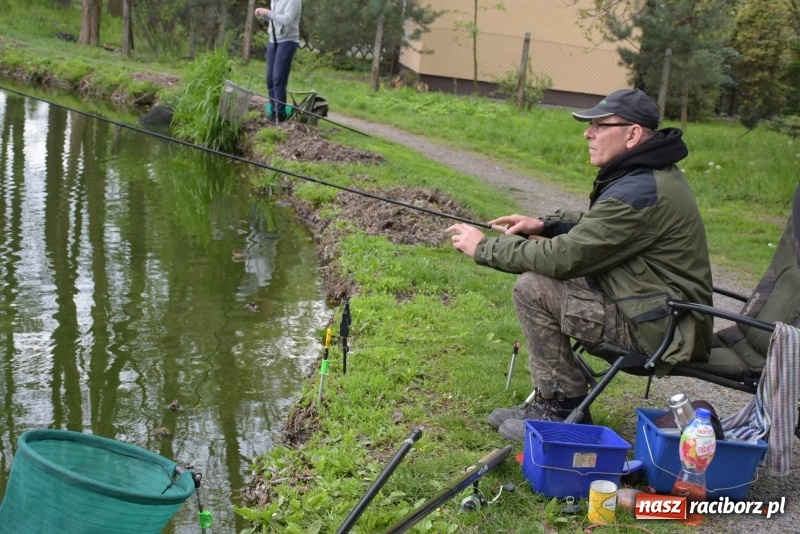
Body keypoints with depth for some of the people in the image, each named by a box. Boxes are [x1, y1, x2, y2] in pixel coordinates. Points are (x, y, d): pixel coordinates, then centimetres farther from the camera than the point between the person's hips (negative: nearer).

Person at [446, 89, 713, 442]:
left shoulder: (638, 192, -24)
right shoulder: (652, 174, 9)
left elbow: (564, 257, -23)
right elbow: (598, 224, 24)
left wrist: (485, 248, -11)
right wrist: (546, 225, 7)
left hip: (659, 330, -10)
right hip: (665, 311, 10)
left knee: (532, 289, -15)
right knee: (544, 275, 12)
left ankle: (563, 412, -2)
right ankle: (550, 399, 15)